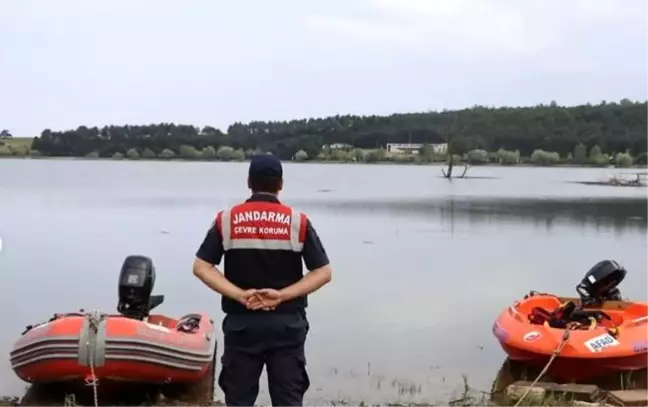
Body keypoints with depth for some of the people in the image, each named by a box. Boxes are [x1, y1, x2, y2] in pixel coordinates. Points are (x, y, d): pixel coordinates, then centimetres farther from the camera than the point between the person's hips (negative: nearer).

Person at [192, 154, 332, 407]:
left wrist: (239, 295, -11)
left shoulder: (226, 220, -1)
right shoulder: (299, 222, -3)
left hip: (241, 324, 1)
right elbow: (323, 272, -6)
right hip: (287, 324, 0)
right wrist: (282, 295, -10)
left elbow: (201, 267, -5)